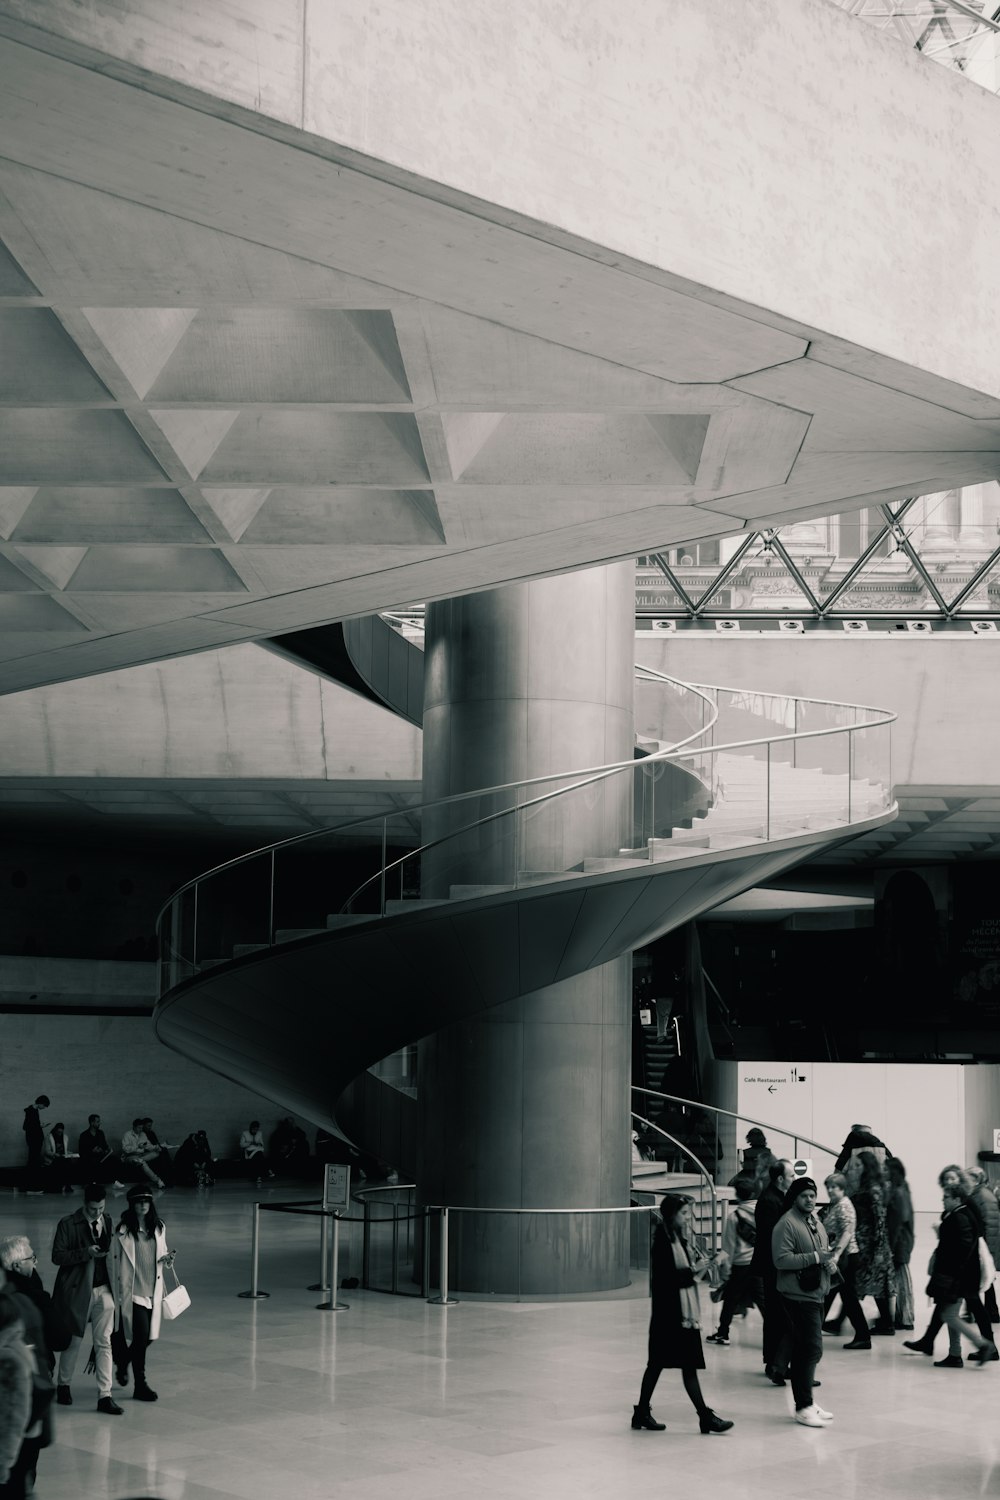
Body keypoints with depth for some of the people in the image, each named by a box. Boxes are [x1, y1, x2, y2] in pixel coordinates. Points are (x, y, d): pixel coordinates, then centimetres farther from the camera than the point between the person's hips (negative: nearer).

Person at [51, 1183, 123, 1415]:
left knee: (104, 1343, -1)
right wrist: (86, 1253, -22)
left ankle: (105, 1396, 1)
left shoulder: (107, 1220, 5)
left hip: (103, 1290, 3)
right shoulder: (68, 1224, -9)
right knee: (73, 1341, 10)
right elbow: (57, 1256, -11)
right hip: (77, 1290, -3)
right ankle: (63, 1385, 32)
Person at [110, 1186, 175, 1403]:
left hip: (152, 1291, 5)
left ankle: (123, 1363, 38)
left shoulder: (158, 1228, 8)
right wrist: (120, 1293, -8)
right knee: (141, 1336, -8)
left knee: (149, 1337, 9)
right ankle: (140, 1385, 4)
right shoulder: (123, 1230, -9)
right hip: (132, 1291, -5)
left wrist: (167, 1259, -5)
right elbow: (116, 1261, -6)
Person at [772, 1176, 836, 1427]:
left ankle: (807, 1403, 21)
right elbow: (781, 1260, -22)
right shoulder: (786, 1224, -13)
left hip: (817, 1294, 9)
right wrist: (814, 1257, -22)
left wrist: (828, 1260, 9)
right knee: (811, 1349, -13)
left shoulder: (815, 1223, 17)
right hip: (798, 1295, -9)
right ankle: (804, 1407, -9)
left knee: (804, 1350, 15)